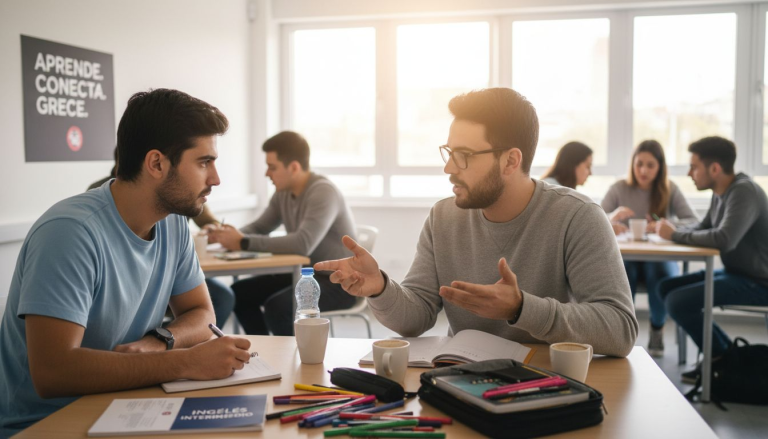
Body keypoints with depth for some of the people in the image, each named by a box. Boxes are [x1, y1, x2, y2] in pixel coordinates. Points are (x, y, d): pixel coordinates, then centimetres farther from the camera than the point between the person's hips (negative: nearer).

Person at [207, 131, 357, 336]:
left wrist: (243, 243, -29)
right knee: (239, 293, 3)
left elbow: (303, 244, -34)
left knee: (276, 307, -29)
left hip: (338, 282, -9)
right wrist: (233, 235, -12)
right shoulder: (283, 192, 4)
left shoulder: (323, 192, -22)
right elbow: (259, 227, 12)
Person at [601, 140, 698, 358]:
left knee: (661, 274, -34)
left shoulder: (670, 189, 4)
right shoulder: (619, 188, 2)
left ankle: (657, 330, -7)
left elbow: (694, 223, -5)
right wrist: (612, 217, -27)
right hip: (626, 256, 0)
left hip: (659, 257, 1)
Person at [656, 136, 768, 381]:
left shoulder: (744, 192, -21)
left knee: (677, 302, -21)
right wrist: (671, 231, -4)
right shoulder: (721, 193, 7)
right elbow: (703, 229, 15)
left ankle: (722, 358, 3)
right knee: (666, 287, 9)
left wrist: (675, 235, -21)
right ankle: (726, 352, 13)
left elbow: (724, 239, -34)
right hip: (736, 272, 10)